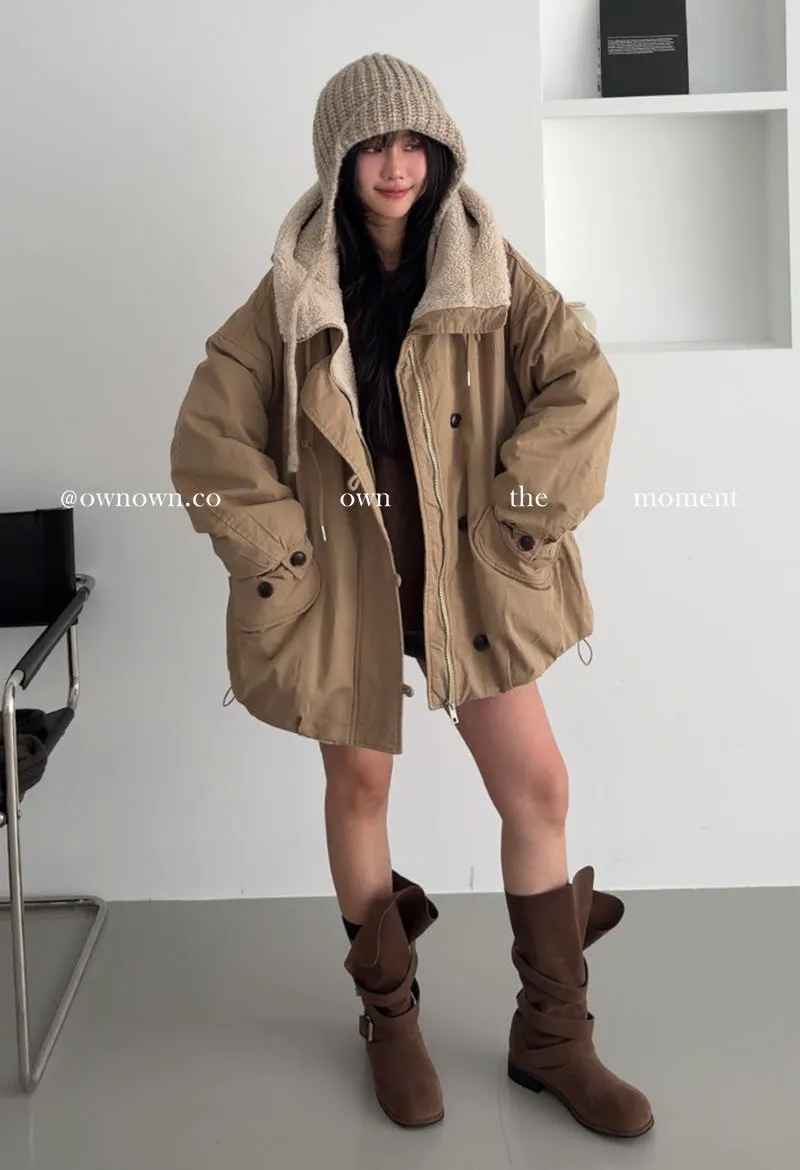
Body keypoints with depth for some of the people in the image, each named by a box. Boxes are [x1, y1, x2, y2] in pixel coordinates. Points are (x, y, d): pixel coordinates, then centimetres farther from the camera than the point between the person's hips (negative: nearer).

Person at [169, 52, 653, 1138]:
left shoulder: (489, 272, -1)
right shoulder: (293, 291, -3)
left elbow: (583, 384, -8)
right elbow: (209, 436, -5)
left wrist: (518, 513, -13)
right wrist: (284, 551, -10)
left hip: (467, 575, 1)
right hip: (347, 579, 0)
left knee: (538, 788, 1)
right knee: (360, 783, 11)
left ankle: (554, 1036, 20)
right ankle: (390, 1018, 32)